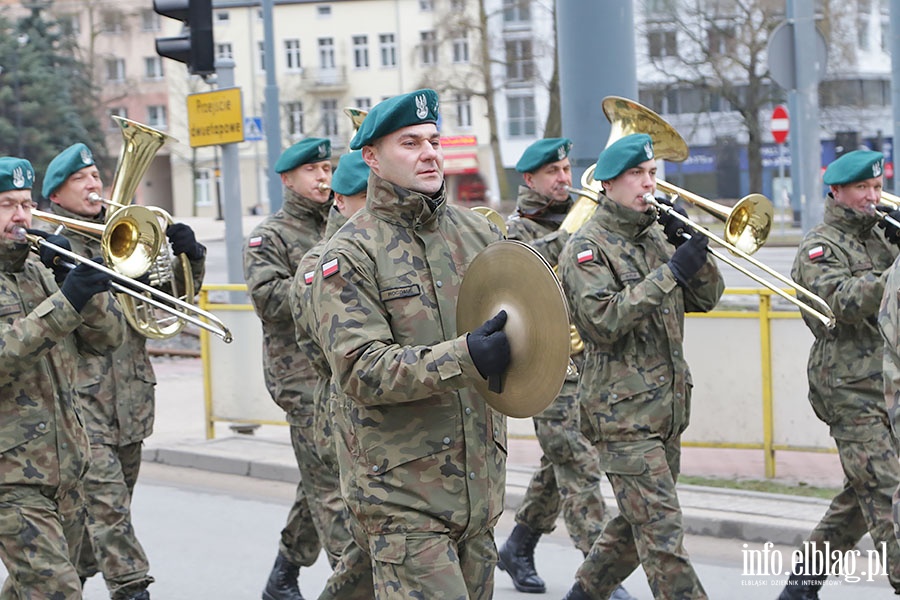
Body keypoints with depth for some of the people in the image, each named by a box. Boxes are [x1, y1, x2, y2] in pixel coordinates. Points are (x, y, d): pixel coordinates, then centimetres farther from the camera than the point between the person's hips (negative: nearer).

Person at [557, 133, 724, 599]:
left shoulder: (656, 238, 14)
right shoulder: (586, 247, -8)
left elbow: (706, 297, 11)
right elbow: (602, 322, -22)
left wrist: (692, 250, -7)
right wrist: (671, 272, -24)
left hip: (667, 409, 8)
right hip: (621, 414, -8)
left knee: (638, 523, 17)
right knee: (661, 530, -11)